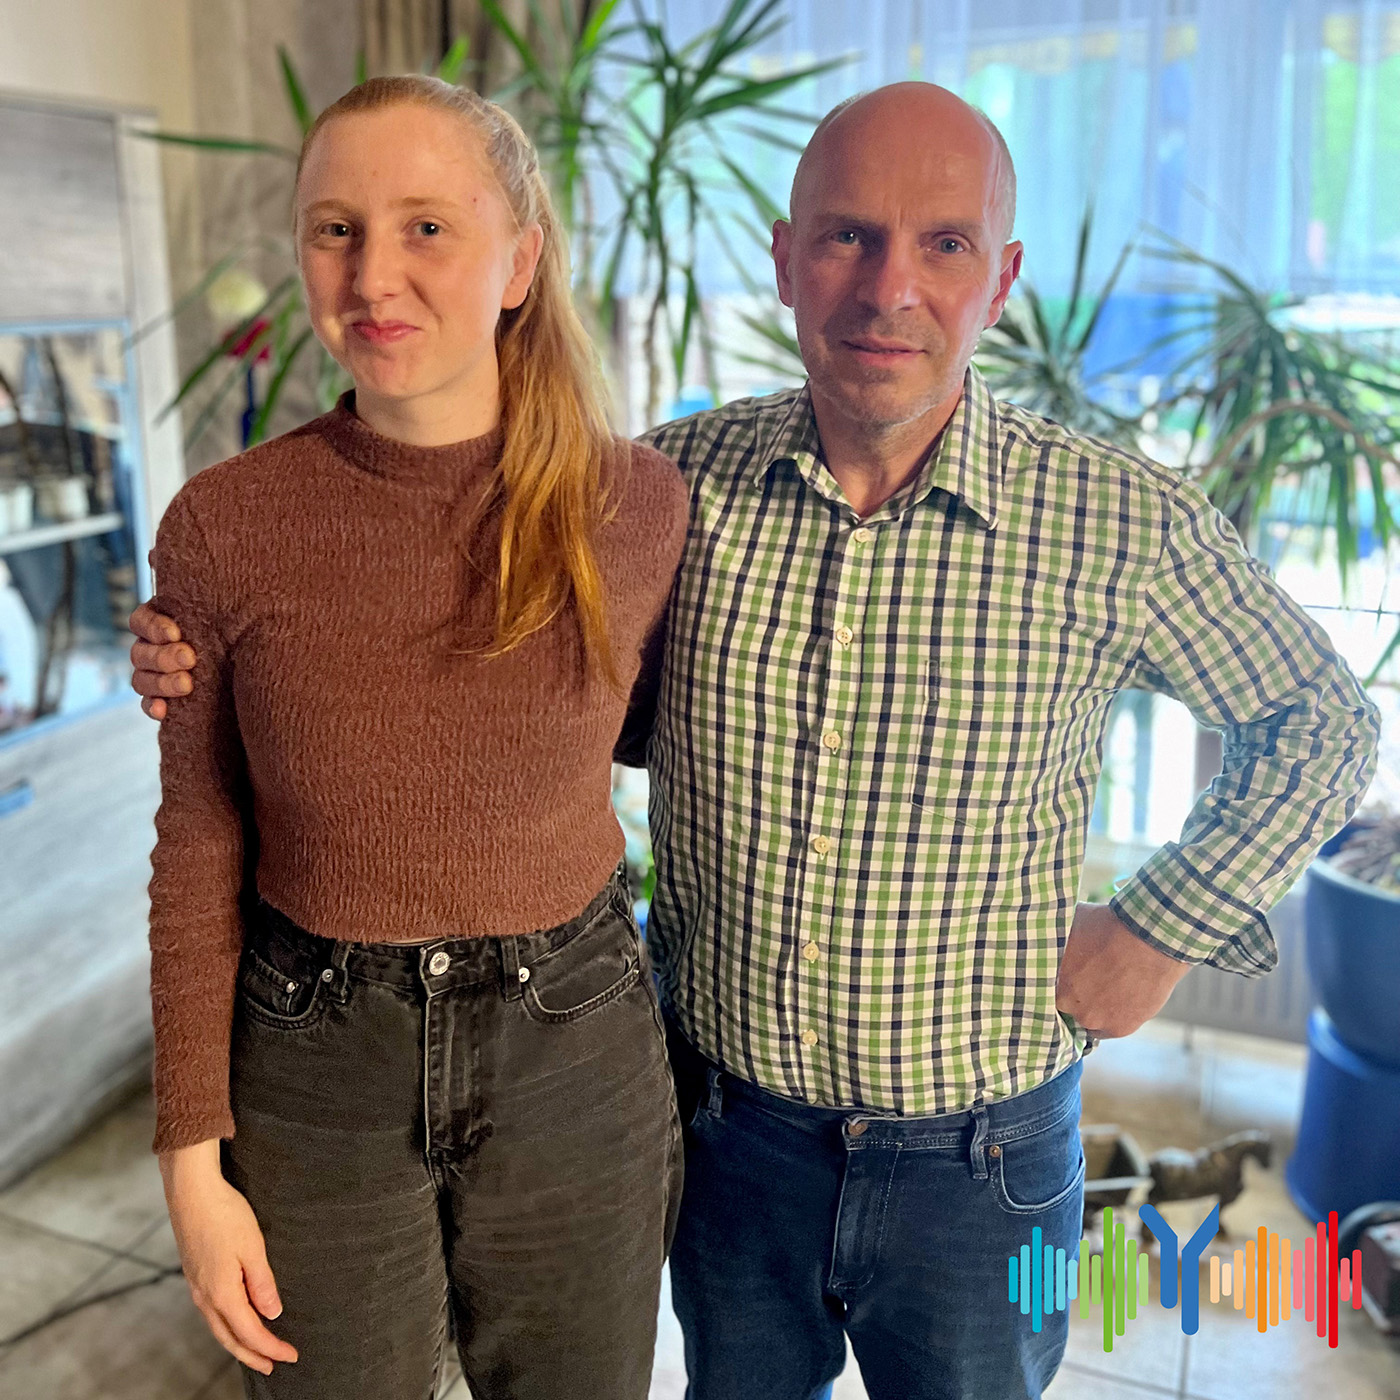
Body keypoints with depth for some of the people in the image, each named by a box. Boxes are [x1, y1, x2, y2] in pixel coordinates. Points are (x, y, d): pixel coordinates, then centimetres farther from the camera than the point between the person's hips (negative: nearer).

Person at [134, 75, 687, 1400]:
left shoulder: (638, 504, -11)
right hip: (314, 1076, 0)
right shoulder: (221, 527, -12)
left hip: (574, 1057, 1)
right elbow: (201, 852, -3)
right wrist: (194, 1156, -1)